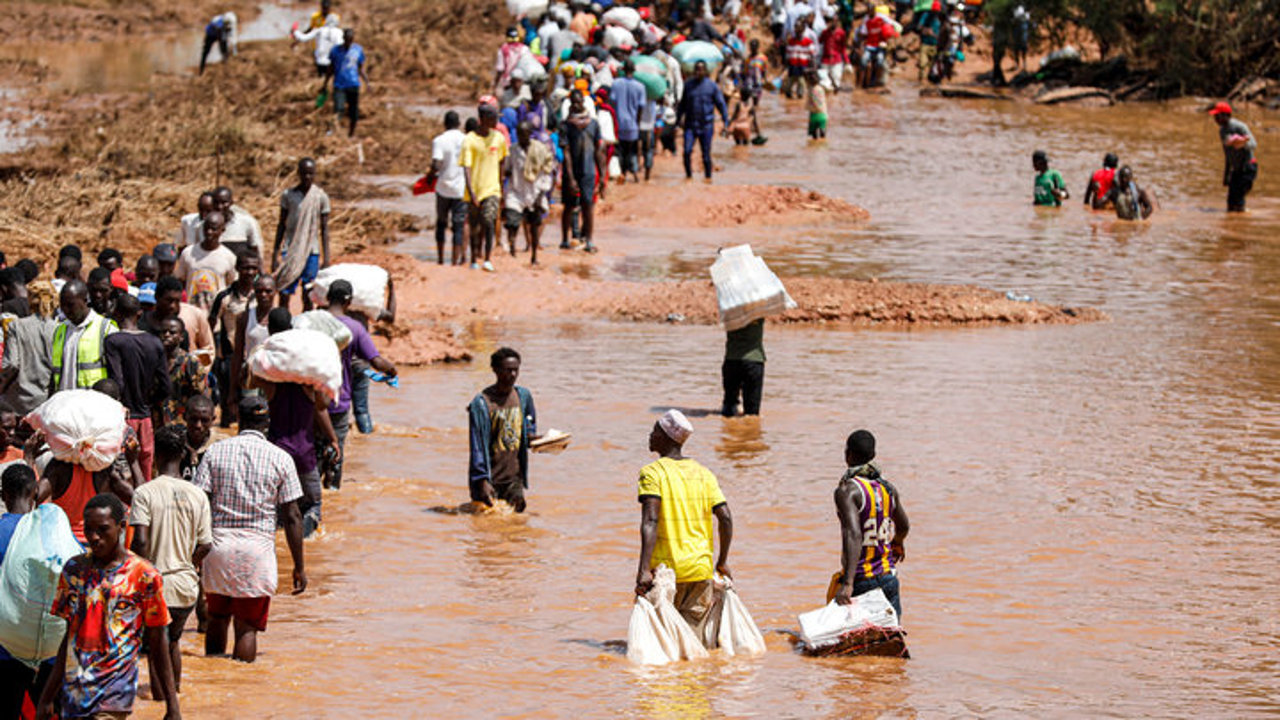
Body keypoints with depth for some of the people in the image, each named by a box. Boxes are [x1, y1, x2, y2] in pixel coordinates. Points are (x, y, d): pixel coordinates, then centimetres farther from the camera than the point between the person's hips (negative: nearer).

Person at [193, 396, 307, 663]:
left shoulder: (216, 451, 3)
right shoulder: (280, 458, 0)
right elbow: (291, 517, -1)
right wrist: (299, 567, 4)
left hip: (218, 543, 2)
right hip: (258, 546, -2)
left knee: (217, 619, 18)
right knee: (247, 627, 1)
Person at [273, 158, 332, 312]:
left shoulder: (321, 197, 1)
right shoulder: (288, 195, 3)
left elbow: (324, 229, 4)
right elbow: (281, 225, 9)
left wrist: (326, 257, 0)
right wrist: (275, 254, 7)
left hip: (312, 251, 0)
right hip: (290, 250, 0)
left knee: (308, 298, 1)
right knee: (284, 294, -5)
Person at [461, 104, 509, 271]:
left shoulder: (498, 138, 5)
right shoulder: (469, 140, -9)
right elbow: (466, 168, -15)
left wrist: (502, 188, 20)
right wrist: (471, 193, -26)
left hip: (493, 189, 1)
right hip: (475, 190, -1)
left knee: (489, 223, -16)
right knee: (475, 227, 7)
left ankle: (487, 260, -15)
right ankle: (474, 260, 21)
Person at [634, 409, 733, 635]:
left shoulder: (653, 473, -6)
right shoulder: (703, 473, 8)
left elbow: (650, 521, -17)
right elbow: (726, 518, 3)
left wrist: (644, 570, -22)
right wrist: (722, 562, 15)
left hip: (665, 568, -4)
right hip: (701, 569, 4)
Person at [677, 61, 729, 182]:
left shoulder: (712, 86, 0)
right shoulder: (689, 85, 8)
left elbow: (721, 105, 1)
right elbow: (682, 105, 17)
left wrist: (726, 122, -6)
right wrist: (677, 122, 17)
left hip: (706, 126, -2)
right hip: (690, 125, 2)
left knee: (706, 154, 2)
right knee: (687, 151, -12)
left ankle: (708, 176, 16)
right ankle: (688, 175, 3)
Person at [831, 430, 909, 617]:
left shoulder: (847, 491, -15)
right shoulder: (888, 488, 5)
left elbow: (853, 535, -28)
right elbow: (904, 526, 23)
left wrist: (848, 584, -35)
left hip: (861, 581, -5)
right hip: (889, 578, 5)